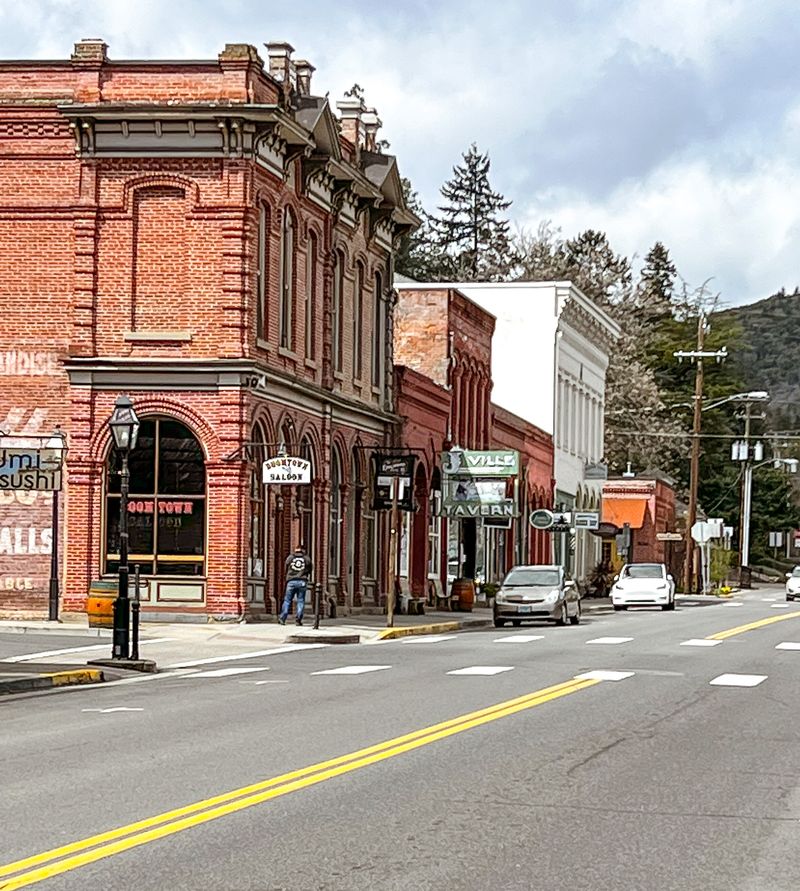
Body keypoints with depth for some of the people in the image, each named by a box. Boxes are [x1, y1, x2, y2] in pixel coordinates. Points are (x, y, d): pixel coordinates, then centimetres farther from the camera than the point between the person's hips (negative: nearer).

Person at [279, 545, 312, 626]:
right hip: (302, 582, 0)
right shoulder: (307, 559, 8)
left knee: (287, 600, 5)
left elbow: (286, 570, 14)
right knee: (301, 601, 4)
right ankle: (298, 618, -7)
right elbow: (309, 571, 15)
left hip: (291, 581, 0)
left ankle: (282, 618, 0)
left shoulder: (290, 558, 8)